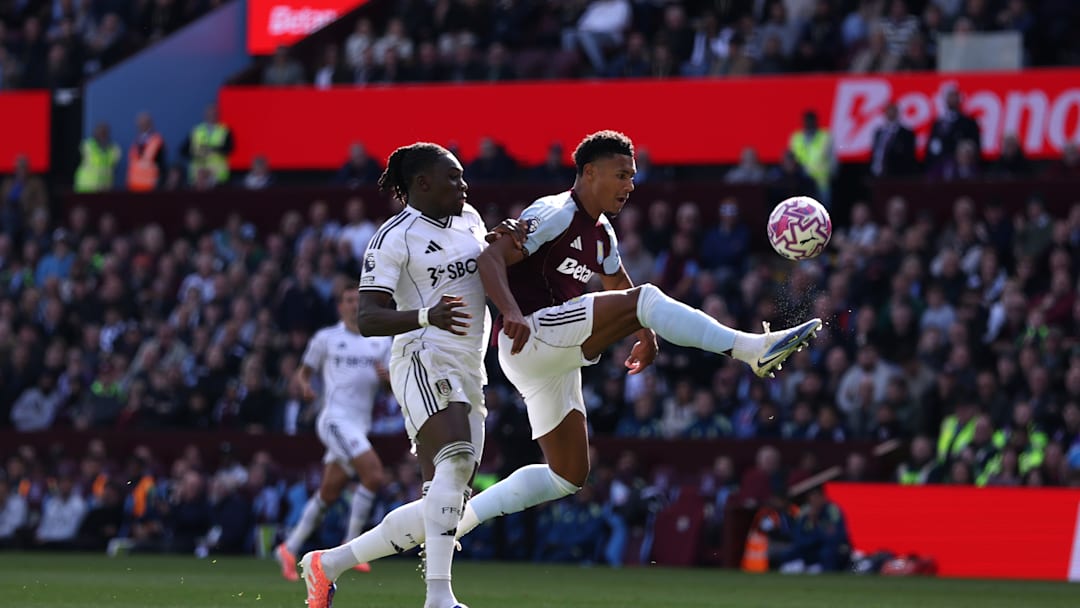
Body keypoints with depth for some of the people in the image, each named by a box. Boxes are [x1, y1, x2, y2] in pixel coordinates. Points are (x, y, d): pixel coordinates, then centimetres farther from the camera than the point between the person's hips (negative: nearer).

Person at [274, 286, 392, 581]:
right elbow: (303, 371, 11)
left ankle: (290, 549, 20)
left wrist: (387, 376, -12)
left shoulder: (381, 342, 13)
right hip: (336, 418, -6)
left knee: (329, 493, 7)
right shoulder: (326, 338, 4)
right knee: (374, 474, -22)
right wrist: (304, 386, -12)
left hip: (360, 424, 6)